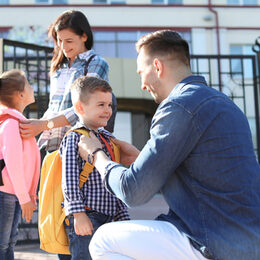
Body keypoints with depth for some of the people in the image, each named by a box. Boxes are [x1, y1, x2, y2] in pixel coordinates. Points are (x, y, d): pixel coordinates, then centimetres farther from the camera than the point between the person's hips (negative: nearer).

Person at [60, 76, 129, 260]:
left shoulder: (107, 139, 17)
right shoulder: (75, 138, -6)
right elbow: (70, 179, -14)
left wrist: (123, 217, 18)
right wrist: (78, 214, -21)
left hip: (107, 217, 8)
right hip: (85, 218, -8)